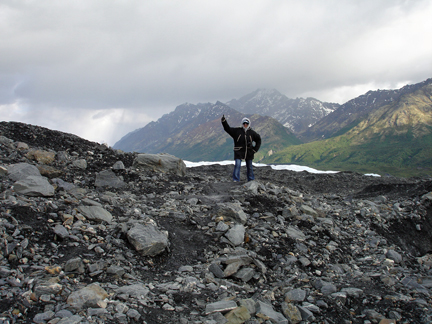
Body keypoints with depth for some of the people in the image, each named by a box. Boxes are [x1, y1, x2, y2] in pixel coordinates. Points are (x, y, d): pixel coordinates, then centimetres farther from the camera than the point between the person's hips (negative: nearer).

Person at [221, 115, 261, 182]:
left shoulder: (252, 132, 5)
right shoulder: (237, 131, -1)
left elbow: (258, 139, 15)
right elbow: (228, 129, -9)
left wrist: (255, 149, 7)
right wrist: (224, 121, -22)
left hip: (249, 153, 3)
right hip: (239, 152, -3)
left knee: (249, 167, 12)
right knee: (237, 165, -15)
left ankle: (251, 180, 23)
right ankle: (236, 180, -13)